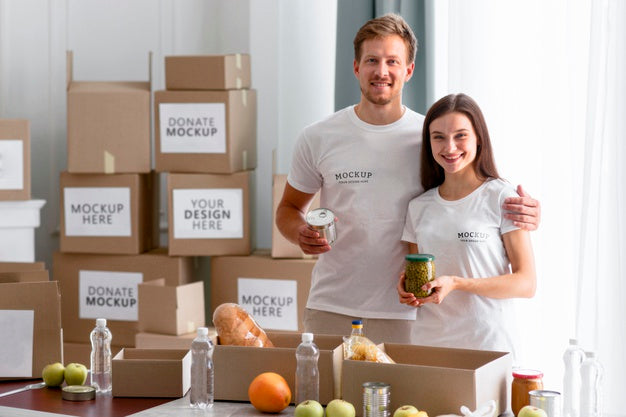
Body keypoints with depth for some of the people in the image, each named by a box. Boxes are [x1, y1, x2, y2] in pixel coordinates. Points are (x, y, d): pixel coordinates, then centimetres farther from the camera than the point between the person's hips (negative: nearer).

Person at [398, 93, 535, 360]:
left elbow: (526, 283, -8)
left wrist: (456, 283, -17)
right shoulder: (419, 207, 11)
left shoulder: (502, 198, -4)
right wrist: (407, 290, -3)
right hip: (427, 343, 4)